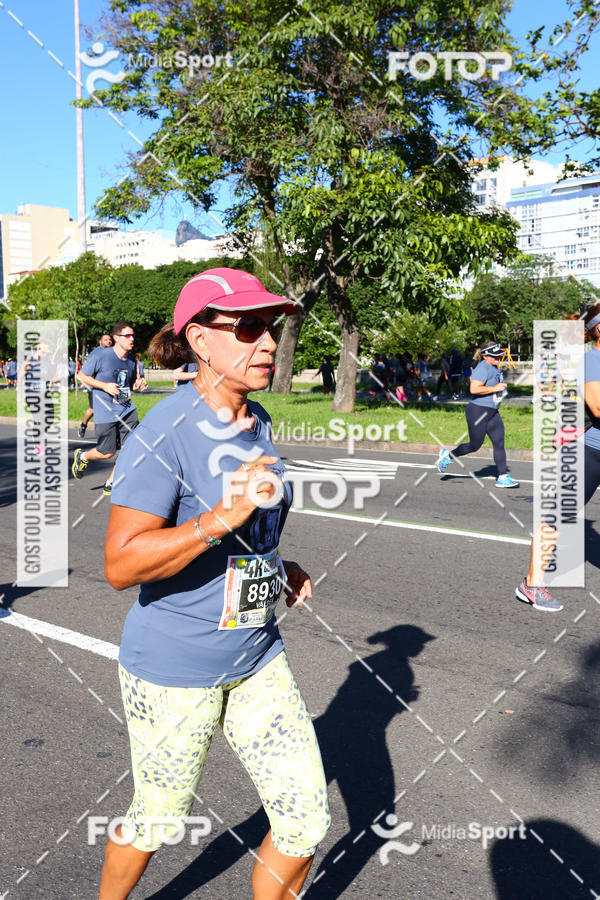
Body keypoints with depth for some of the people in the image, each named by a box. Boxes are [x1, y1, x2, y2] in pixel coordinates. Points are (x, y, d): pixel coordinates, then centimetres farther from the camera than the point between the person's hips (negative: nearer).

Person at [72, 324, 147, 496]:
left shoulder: (131, 361, 7)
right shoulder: (100, 355, -11)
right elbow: (81, 376, -3)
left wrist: (138, 385, -2)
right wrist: (104, 386, -17)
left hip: (127, 409, 5)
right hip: (105, 412, -5)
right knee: (107, 453, -1)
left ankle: (110, 484, 12)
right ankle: (82, 456, 34)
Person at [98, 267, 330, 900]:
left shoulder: (258, 424, 4)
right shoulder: (163, 434, -21)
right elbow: (121, 564, -26)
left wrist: (277, 568, 7)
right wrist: (225, 515, -34)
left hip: (257, 658, 7)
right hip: (173, 670, -6)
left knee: (306, 822, 8)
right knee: (158, 821, 16)